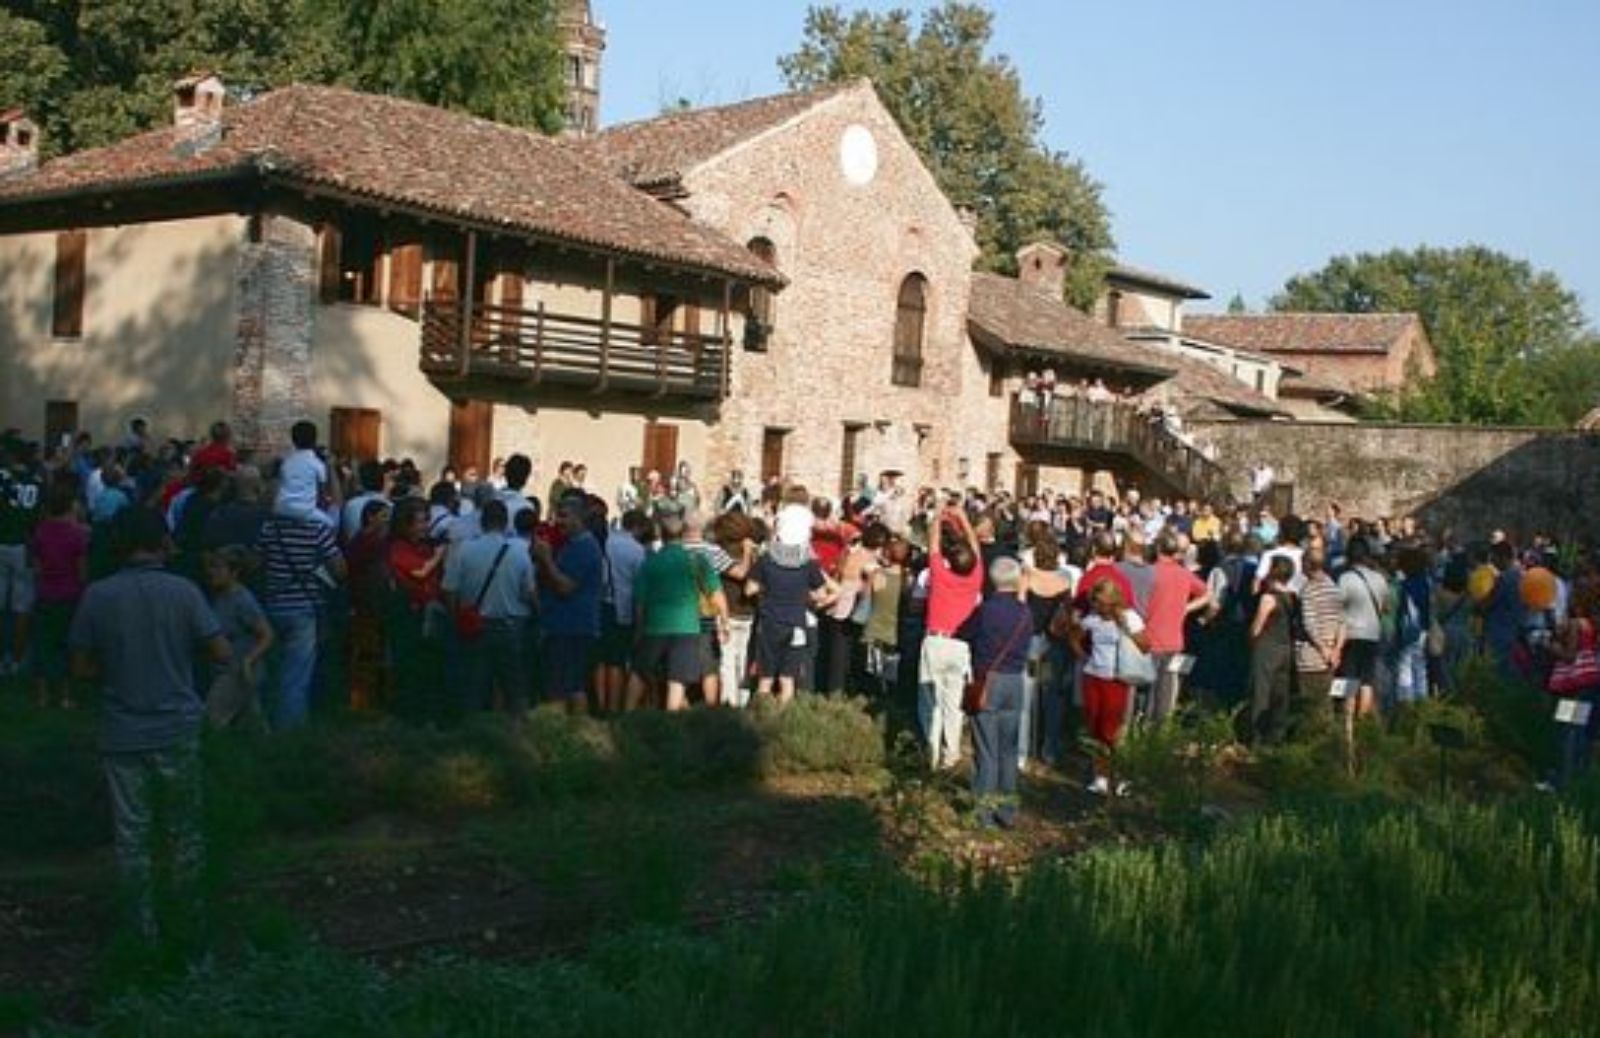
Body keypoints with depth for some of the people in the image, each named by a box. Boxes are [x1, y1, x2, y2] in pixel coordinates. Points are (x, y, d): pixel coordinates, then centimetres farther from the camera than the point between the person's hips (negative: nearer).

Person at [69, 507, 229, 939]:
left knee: (131, 835, 11)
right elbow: (222, 653, -9)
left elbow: (81, 667, -3)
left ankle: (145, 926, 19)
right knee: (185, 831, 15)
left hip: (122, 735, 0)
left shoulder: (97, 595, -7)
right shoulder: (183, 591, -9)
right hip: (178, 729, 0)